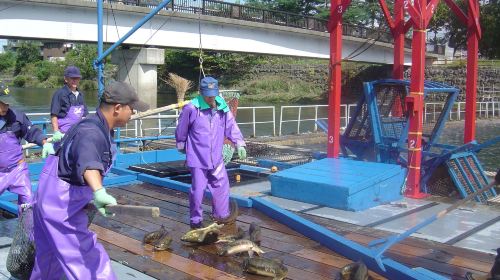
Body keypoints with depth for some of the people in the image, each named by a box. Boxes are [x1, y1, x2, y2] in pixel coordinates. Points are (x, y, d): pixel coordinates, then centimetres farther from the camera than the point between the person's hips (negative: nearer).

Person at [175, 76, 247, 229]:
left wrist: (239, 144, 2)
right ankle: (195, 220, 17)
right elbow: (181, 129, -1)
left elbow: (231, 126, 7)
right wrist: (181, 146, 11)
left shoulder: (223, 107, -2)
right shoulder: (191, 108, -14)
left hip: (216, 157, 5)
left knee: (222, 186, 13)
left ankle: (221, 215, 32)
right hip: (198, 158, -5)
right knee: (198, 189, 0)